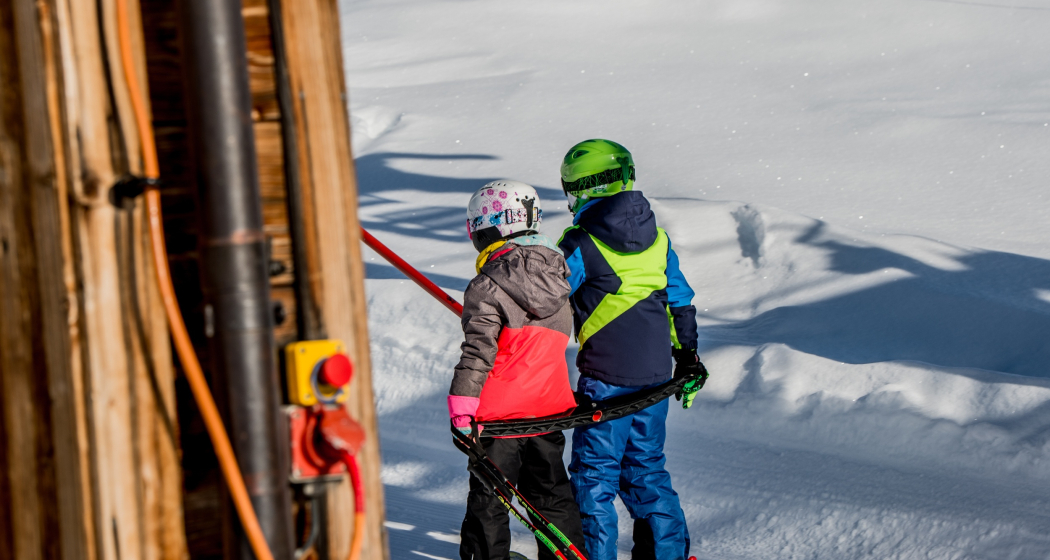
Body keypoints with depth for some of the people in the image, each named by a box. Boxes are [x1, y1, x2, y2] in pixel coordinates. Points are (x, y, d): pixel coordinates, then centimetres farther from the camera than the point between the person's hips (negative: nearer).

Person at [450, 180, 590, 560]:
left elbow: (478, 349, -21)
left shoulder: (487, 286, -16)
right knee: (550, 490, 19)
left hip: (500, 411, -6)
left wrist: (461, 401, -17)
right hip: (549, 406, 6)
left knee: (488, 497, 6)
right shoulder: (558, 274, 4)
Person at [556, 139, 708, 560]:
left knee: (594, 472, 3)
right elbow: (682, 303, 15)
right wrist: (688, 360, 24)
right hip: (656, 375, 6)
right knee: (646, 467, 18)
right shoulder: (658, 239, 8)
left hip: (606, 376, -6)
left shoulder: (581, 244, -11)